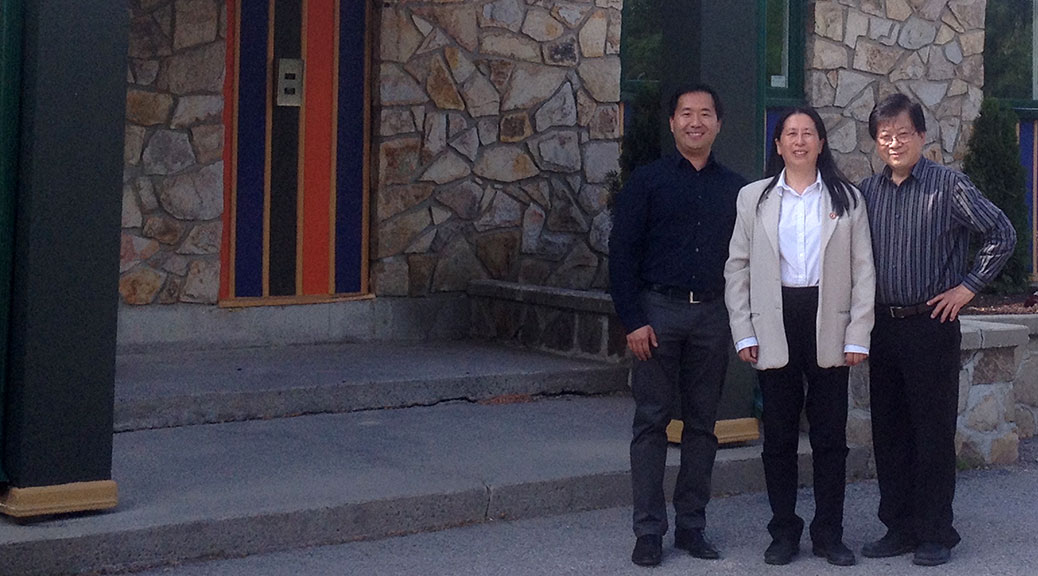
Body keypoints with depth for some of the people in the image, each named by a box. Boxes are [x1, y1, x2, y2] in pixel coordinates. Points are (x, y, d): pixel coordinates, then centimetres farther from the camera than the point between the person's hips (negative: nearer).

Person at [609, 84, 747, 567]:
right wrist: (632, 319, -9)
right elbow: (622, 252, -2)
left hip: (712, 314, 3)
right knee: (651, 421, 1)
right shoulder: (647, 181, 2)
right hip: (658, 310, -3)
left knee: (702, 422, 7)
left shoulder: (734, 188, 10)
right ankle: (649, 530, 7)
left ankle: (691, 525, 17)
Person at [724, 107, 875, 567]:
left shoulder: (846, 199, 8)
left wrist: (858, 336, -3)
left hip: (828, 324, 0)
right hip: (775, 326, 0)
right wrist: (744, 334, -1)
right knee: (778, 435, 5)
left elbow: (863, 271, 5)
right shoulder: (754, 198, 8)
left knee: (830, 434, 3)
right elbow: (737, 268, 7)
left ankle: (828, 533, 14)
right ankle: (784, 531, 16)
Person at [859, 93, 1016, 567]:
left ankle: (935, 535, 10)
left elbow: (1001, 234, -7)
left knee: (933, 433, 0)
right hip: (882, 326, 5)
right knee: (889, 433, 10)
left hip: (931, 325, -5)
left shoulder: (948, 186, -7)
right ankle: (899, 528, 20)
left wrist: (967, 287, -8)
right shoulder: (868, 191, 8)